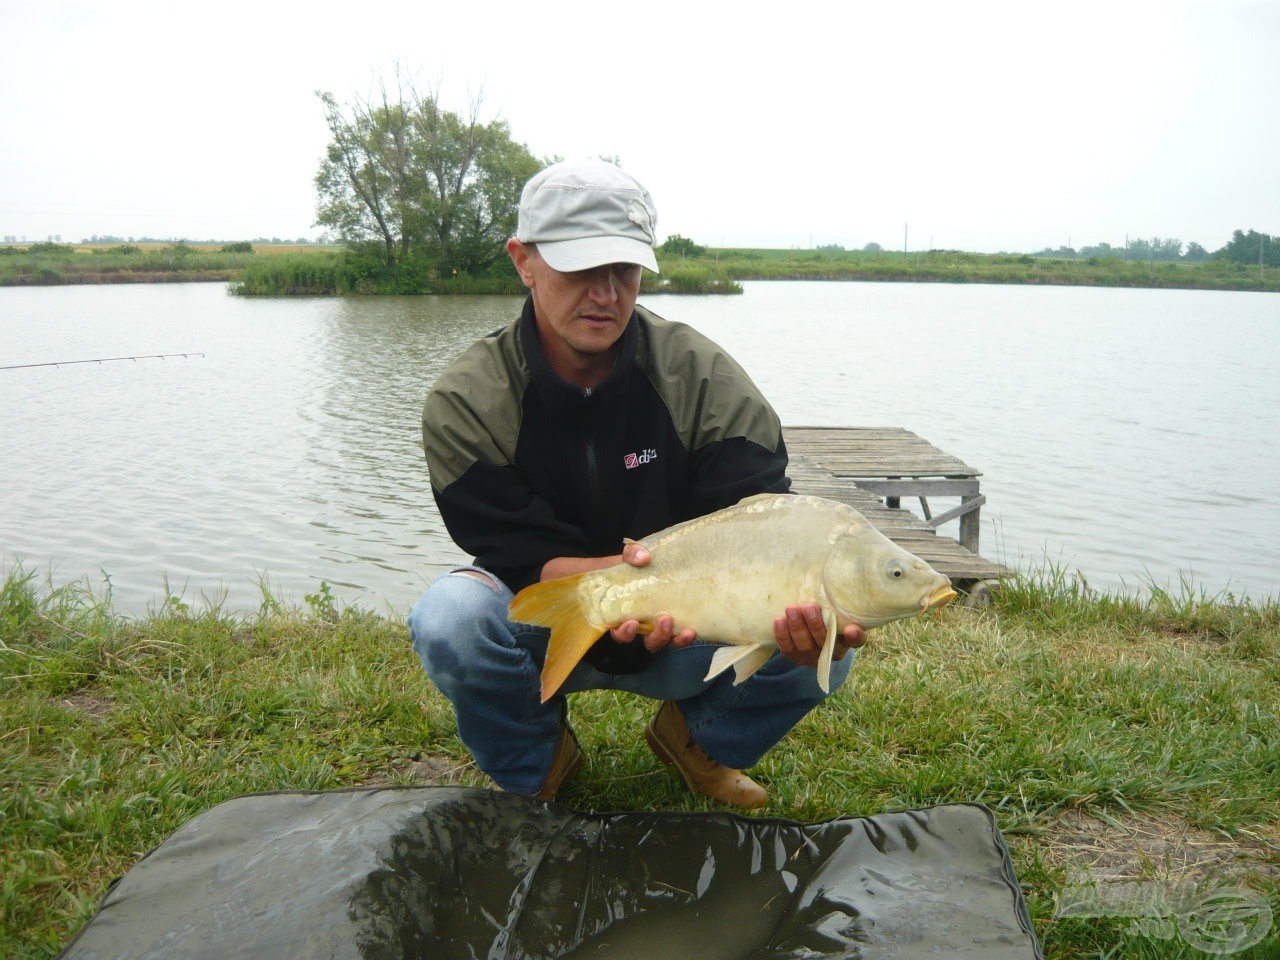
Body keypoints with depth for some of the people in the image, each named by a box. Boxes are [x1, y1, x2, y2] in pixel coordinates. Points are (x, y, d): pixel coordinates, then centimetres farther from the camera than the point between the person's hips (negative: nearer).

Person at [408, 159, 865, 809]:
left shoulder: (702, 376, -12)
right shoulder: (465, 403, -14)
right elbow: (517, 553, -19)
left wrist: (799, 606, -43)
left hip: (683, 634, 1)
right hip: (543, 629, 0)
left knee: (825, 646, -24)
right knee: (450, 618, -34)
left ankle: (696, 736, 9)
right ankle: (534, 765, 0)